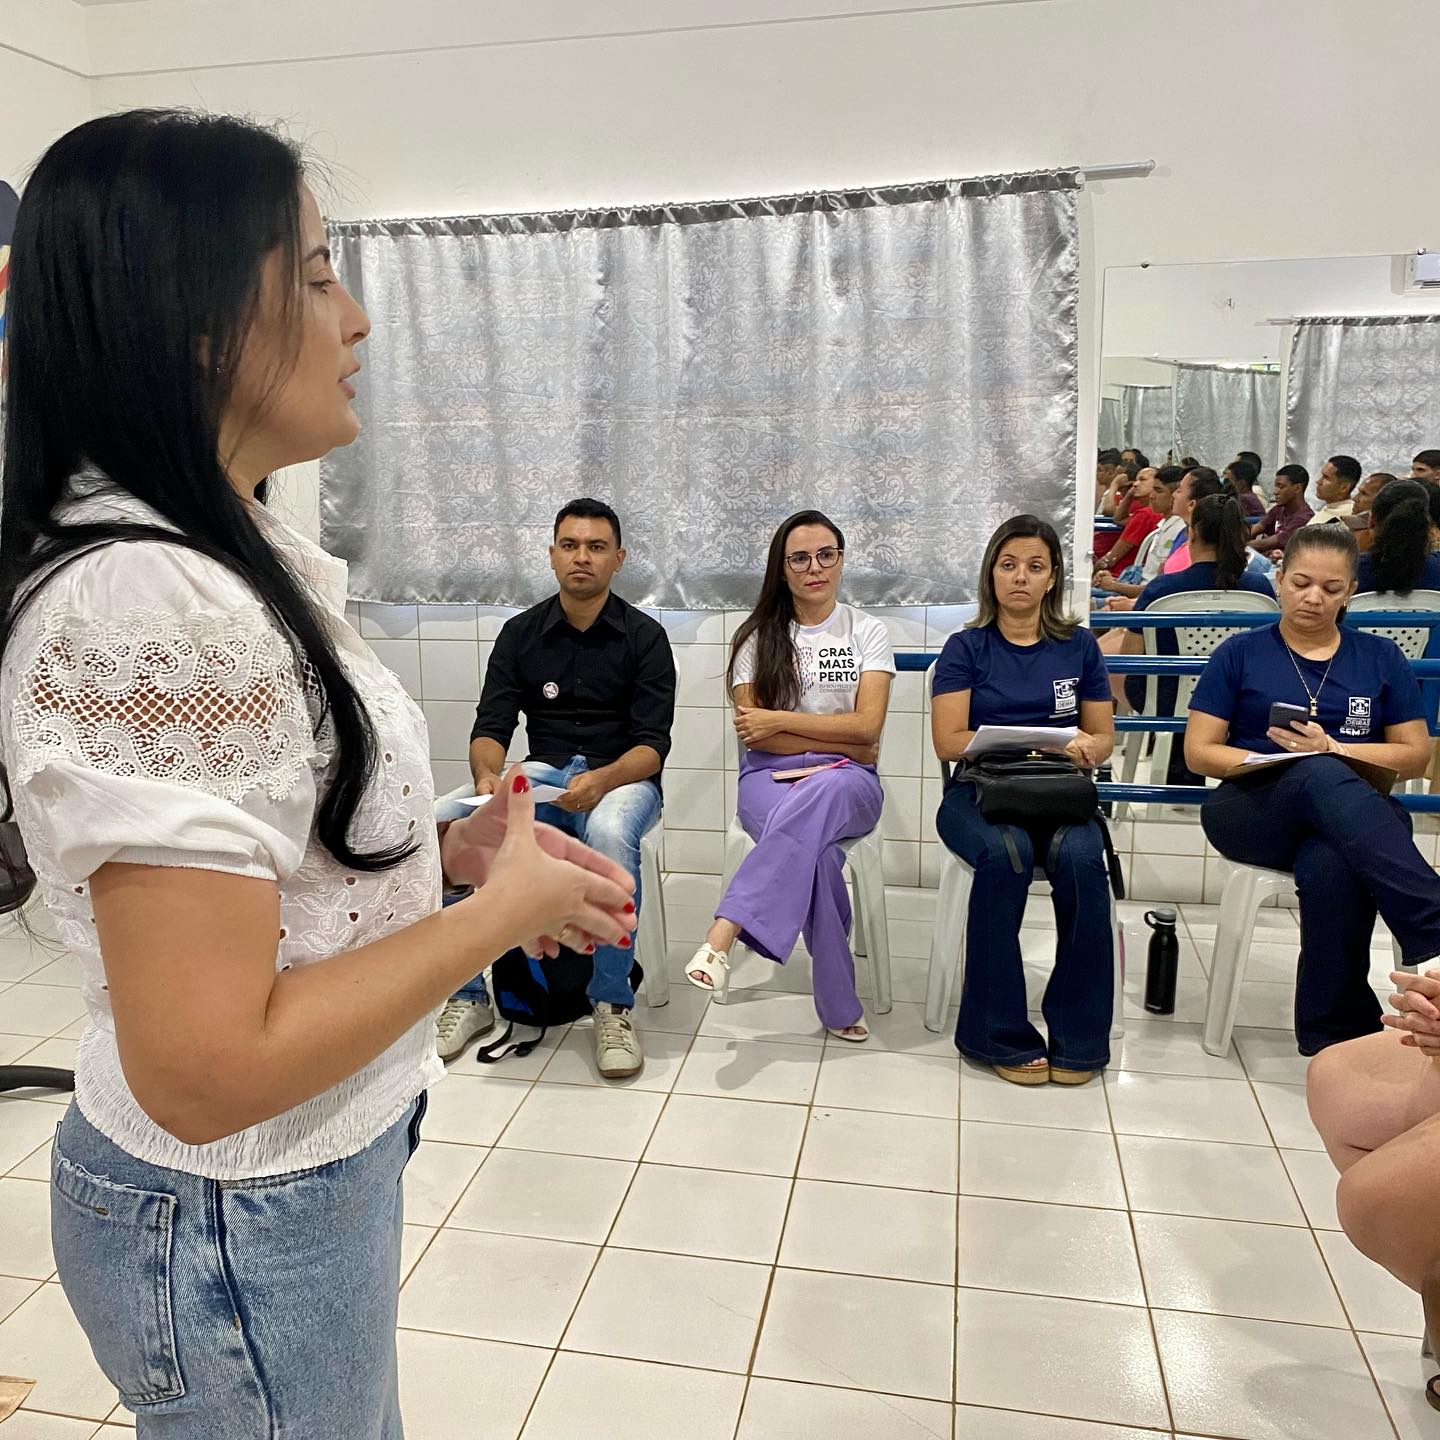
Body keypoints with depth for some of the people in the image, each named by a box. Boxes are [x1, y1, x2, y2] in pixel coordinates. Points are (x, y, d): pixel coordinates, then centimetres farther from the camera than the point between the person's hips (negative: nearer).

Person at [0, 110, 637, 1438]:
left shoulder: (225, 560, 2)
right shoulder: (151, 609, -29)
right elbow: (205, 1069, -28)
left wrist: (448, 846, -3)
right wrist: (502, 912, -19)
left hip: (315, 1168, 9)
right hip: (240, 1222, -9)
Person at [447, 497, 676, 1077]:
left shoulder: (645, 636, 1)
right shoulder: (520, 633, 9)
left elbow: (653, 744, -7)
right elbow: (491, 727, 3)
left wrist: (603, 780, -28)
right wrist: (487, 775, -22)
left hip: (623, 774, -2)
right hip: (542, 771, 3)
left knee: (610, 833, -39)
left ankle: (612, 1003, -21)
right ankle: (469, 996, -12)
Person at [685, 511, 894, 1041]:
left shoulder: (868, 632, 8)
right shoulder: (757, 637, 7)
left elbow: (868, 726, -5)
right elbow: (754, 736, -2)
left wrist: (779, 721, -10)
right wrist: (842, 741, -7)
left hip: (847, 783, 0)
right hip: (770, 779, 0)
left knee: (815, 799, -40)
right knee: (814, 850, -36)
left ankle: (723, 934, -44)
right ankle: (840, 1006, -25)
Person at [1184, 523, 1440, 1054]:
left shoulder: (1381, 657, 17)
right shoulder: (1240, 653, 12)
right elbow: (1199, 751, 6)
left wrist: (1331, 748, -6)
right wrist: (1299, 765, -9)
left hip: (1358, 814, 1)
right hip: (1251, 812, -1)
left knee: (1330, 867, -40)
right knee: (1324, 778, -39)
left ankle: (1334, 1031, -30)